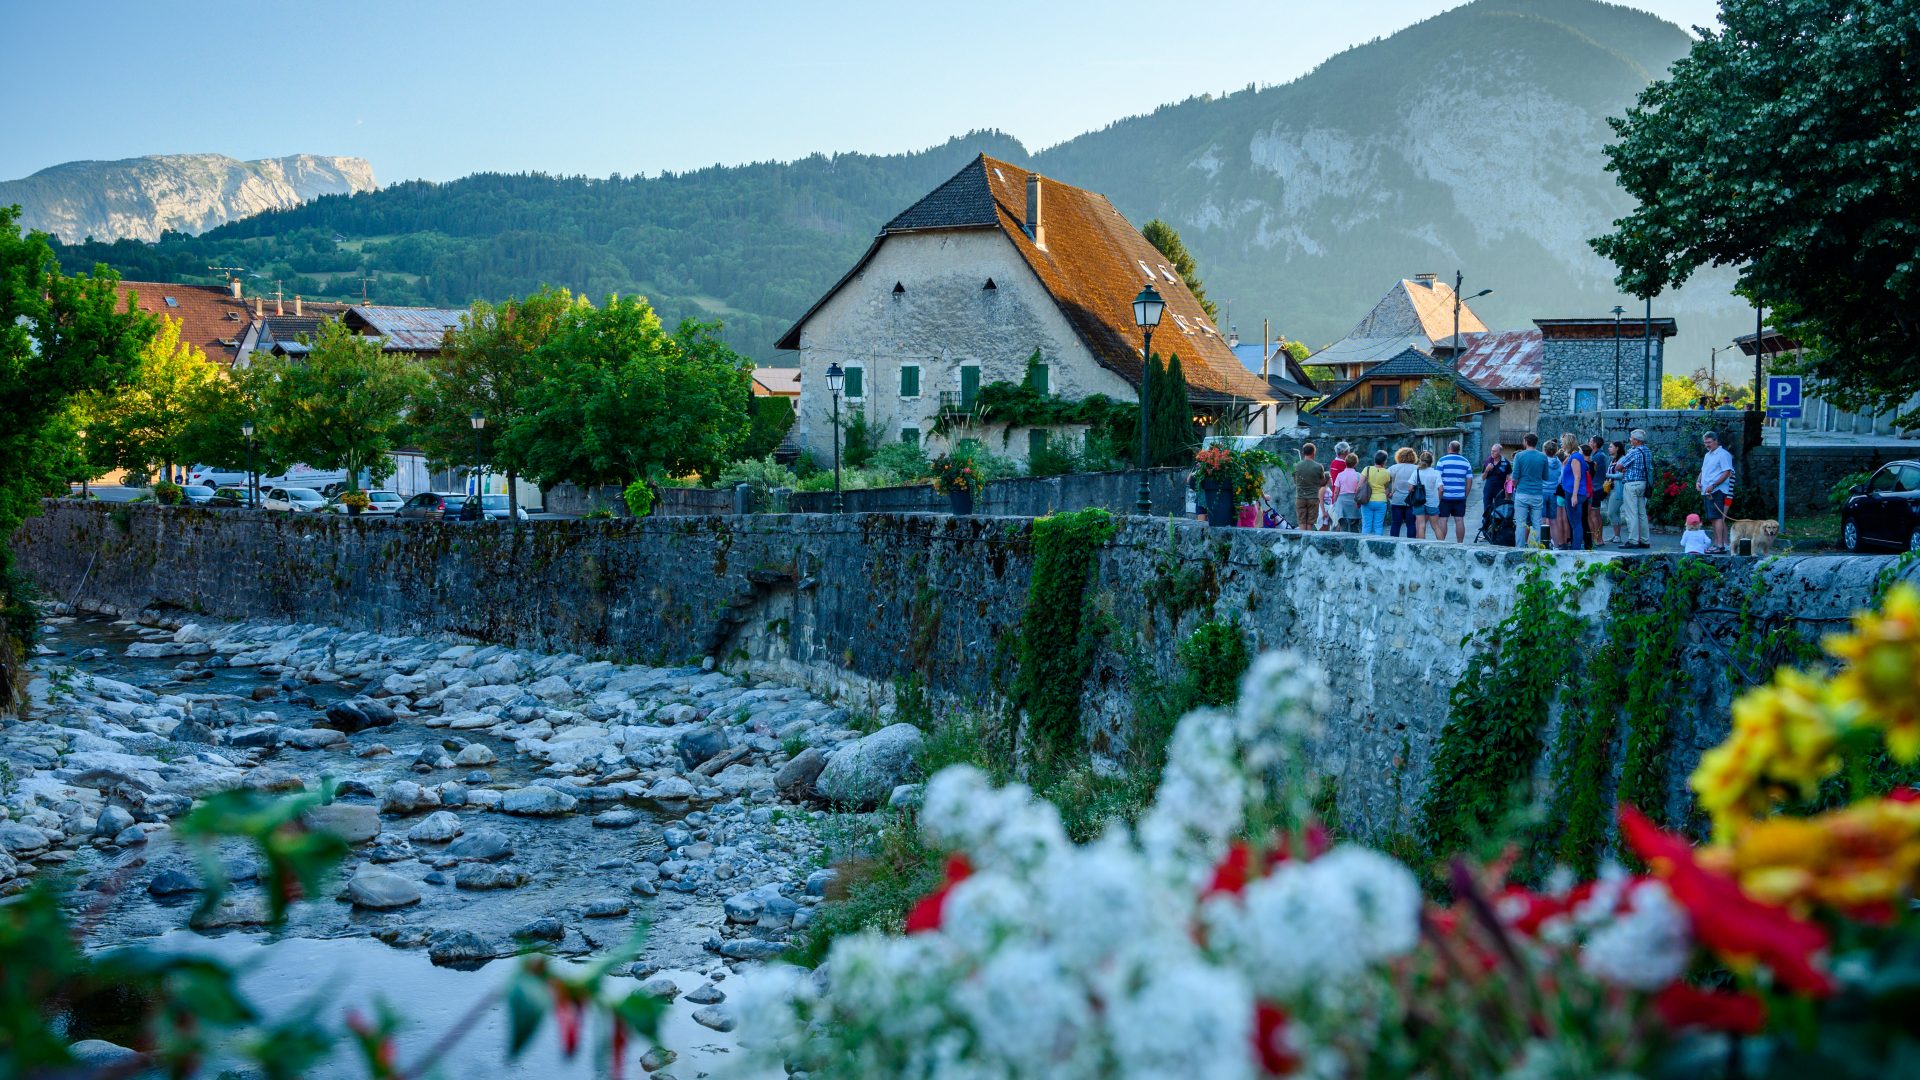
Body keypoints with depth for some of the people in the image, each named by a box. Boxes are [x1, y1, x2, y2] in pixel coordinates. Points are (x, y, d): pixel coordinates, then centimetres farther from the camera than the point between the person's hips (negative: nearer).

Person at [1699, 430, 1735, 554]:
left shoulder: (1723, 454, -7)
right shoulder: (1707, 455, 21)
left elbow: (1727, 473, -15)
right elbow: (1703, 470, 29)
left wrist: (1713, 486, -20)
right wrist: (1699, 481, 9)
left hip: (1716, 491, -9)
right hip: (1707, 492, 9)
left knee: (1717, 517, -14)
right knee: (1713, 519, 11)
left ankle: (1720, 545, -18)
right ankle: (1716, 543, 15)